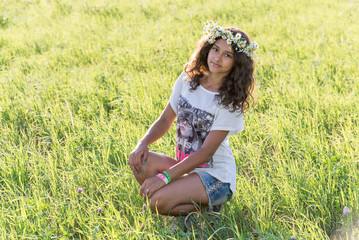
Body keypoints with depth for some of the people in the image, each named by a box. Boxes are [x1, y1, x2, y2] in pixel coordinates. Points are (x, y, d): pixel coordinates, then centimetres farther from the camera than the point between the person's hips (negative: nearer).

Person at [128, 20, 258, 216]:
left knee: (159, 201, -27)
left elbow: (206, 152, -19)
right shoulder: (187, 80, 3)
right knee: (141, 160, -22)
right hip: (185, 166, 6)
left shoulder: (230, 101, -14)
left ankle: (207, 207, -1)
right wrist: (142, 144, -14)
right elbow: (165, 120, 8)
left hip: (215, 177, -6)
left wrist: (164, 177, -27)